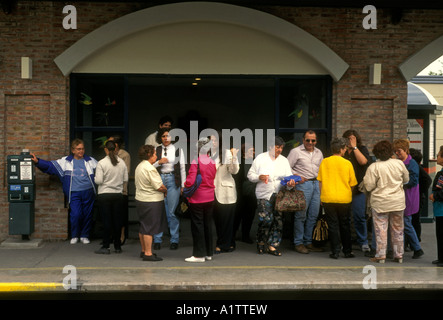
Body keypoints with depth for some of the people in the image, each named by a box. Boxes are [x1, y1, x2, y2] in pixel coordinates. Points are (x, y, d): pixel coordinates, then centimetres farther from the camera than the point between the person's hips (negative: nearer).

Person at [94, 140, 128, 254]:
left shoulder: (101, 163, -10)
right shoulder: (122, 163, 0)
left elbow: (98, 181, -13)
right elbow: (125, 179, 5)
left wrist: (95, 178, 9)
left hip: (104, 194, -3)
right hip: (118, 194, 3)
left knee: (106, 220, 1)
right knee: (117, 220, 8)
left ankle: (105, 247, 4)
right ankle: (117, 246, 15)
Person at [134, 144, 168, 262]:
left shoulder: (139, 167, 11)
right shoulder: (150, 168, -18)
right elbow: (159, 186, -20)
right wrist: (165, 190, 1)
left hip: (140, 199, 10)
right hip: (151, 202, -9)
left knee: (143, 227, 16)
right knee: (150, 228, -4)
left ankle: (144, 250, 25)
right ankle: (148, 253, -1)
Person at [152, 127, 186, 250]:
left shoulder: (178, 150, 6)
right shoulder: (156, 150, 10)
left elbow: (182, 168, 7)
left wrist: (183, 185, 3)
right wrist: (159, 162, -9)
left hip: (173, 180, -1)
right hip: (159, 179, 1)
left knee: (172, 212, -2)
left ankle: (174, 240, 8)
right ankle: (157, 239, 10)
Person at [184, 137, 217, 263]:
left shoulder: (195, 162, -17)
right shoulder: (212, 162, 3)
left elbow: (190, 182, -20)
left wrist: (185, 189, -2)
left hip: (197, 198, -6)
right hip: (210, 197, 6)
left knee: (197, 225, 1)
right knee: (208, 224, 13)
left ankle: (199, 255, 4)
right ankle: (209, 253, 20)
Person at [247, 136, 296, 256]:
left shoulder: (284, 160, 15)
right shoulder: (260, 158, 6)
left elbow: (289, 176, 8)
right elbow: (250, 175, 5)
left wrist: (290, 183, -15)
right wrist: (259, 177, -15)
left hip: (280, 195, 4)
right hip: (264, 195, -4)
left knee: (278, 221, 0)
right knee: (266, 219, -13)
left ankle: (272, 246, 12)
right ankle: (261, 243, 9)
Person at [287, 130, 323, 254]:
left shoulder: (319, 153, 17)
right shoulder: (296, 151, -1)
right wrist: (296, 176, -15)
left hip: (316, 184, 6)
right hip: (303, 184, -6)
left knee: (313, 215, 7)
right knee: (301, 215, -5)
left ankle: (308, 242, 17)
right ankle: (298, 243, 4)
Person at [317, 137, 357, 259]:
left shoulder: (324, 162, 0)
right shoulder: (347, 163, -4)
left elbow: (320, 181, 4)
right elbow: (352, 184, 3)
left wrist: (322, 196, 13)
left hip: (328, 198, 0)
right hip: (344, 199, 0)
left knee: (332, 225, 6)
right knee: (345, 225, 13)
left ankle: (335, 252, 4)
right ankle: (347, 251, 19)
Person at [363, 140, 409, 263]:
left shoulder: (373, 167, -13)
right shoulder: (399, 163, -3)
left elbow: (369, 186, -12)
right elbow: (406, 179, 11)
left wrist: (365, 179, 7)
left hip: (380, 203, -3)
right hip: (398, 202, 3)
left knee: (381, 229, 4)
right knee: (397, 229, 13)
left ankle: (380, 255, 5)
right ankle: (399, 255, 20)